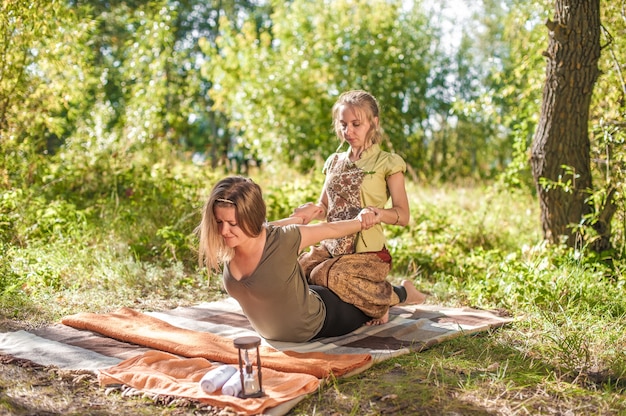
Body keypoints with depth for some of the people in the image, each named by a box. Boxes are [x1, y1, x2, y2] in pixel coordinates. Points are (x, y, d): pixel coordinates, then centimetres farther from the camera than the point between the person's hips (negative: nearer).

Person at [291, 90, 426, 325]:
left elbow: (403, 215, -5)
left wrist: (379, 213, -27)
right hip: (330, 247, 7)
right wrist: (313, 210, -7)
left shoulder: (387, 163, -3)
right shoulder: (335, 162, 15)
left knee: (326, 275, -33)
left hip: (367, 253, -7)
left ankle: (399, 295, -7)